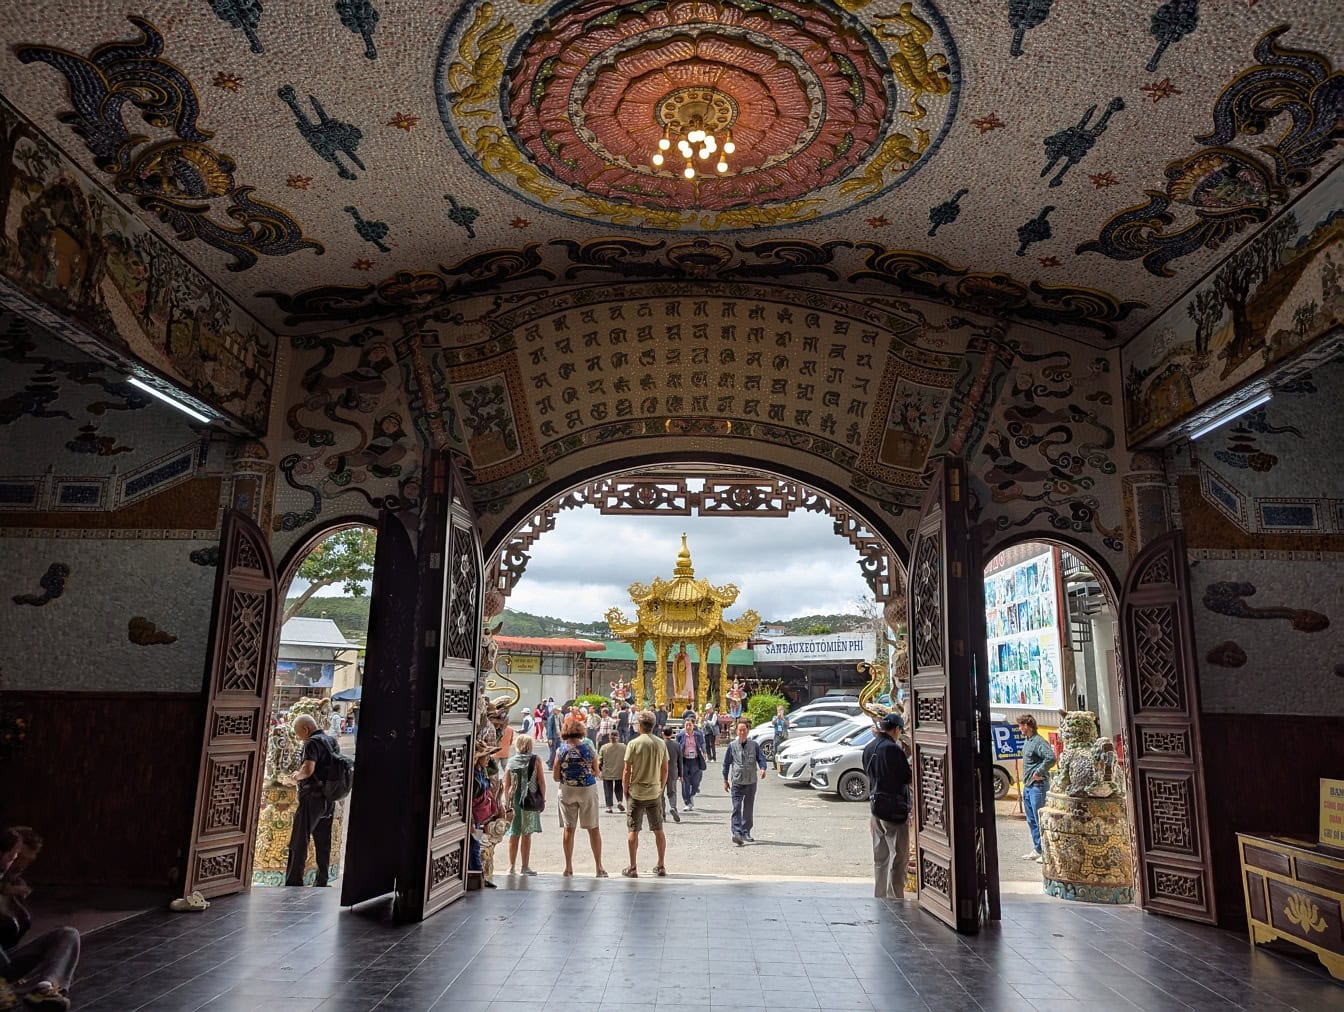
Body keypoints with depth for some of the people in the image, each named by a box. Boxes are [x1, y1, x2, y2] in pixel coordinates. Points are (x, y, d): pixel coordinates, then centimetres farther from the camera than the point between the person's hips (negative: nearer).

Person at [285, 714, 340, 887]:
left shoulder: (313, 743, -13)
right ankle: (321, 882, 17)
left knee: (299, 842, -1)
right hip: (329, 799, 9)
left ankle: (293, 882, -1)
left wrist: (297, 776, -6)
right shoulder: (332, 741, 14)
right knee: (323, 842, 13)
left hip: (313, 796, -8)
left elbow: (308, 769, -27)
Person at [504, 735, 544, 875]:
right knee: (526, 835, 5)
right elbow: (541, 781, -3)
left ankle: (512, 866, 12)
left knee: (514, 835, 10)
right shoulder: (535, 759, -1)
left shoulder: (511, 761, 5)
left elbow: (506, 785, 5)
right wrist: (543, 798, 5)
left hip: (514, 800, 2)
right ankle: (525, 867, 9)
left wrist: (508, 801, 11)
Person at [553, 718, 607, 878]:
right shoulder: (589, 748, -7)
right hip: (588, 789, 0)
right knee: (593, 828, 8)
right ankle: (599, 867, 11)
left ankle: (568, 867, 14)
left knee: (568, 829, 10)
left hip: (567, 791, 0)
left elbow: (556, 777, -4)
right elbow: (596, 772, 0)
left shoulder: (561, 751, -8)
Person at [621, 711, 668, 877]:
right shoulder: (661, 744, -1)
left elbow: (627, 771, -10)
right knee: (658, 830, 12)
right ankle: (661, 866, 19)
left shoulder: (633, 744, -12)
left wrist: (626, 791, 2)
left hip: (636, 793, -3)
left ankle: (633, 868, 10)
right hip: (655, 793, 3)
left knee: (634, 831, 5)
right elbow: (665, 770, 5)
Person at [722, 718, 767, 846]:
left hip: (751, 781, 2)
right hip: (737, 782, -2)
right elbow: (726, 763, 8)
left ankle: (746, 833, 22)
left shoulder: (754, 745, 2)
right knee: (736, 808, -12)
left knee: (749, 809, 10)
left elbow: (761, 758, 0)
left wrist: (762, 768, -22)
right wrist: (725, 780, 10)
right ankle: (737, 833, -17)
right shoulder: (732, 746, 1)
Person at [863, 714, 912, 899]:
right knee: (899, 856, 0)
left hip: (876, 806, 8)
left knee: (880, 857, 15)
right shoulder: (893, 748, -17)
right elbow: (908, 779, -12)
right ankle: (895, 898, 0)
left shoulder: (869, 748, 8)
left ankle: (879, 897, 22)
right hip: (894, 808, -8)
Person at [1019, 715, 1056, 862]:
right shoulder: (1026, 741, 13)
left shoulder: (1038, 742, -17)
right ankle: (1037, 850, 23)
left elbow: (1051, 758, -31)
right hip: (1027, 786, 10)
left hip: (1037, 785, -10)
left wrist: (1038, 773, -22)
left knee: (1039, 820, -5)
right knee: (1031, 820, 15)